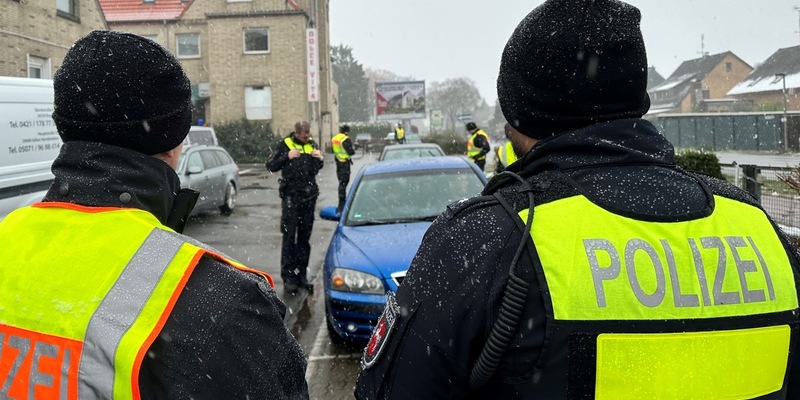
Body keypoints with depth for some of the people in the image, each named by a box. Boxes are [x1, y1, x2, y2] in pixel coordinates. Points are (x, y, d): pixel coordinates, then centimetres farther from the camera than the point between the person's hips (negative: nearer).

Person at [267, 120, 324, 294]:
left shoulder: (312, 144, 11)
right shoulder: (284, 145, -2)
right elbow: (270, 166, -5)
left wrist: (319, 159, 0)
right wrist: (287, 157, -17)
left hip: (309, 196, 4)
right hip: (291, 195, -4)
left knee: (305, 237, 9)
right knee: (289, 237, -4)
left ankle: (301, 274, 17)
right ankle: (288, 276, 1)